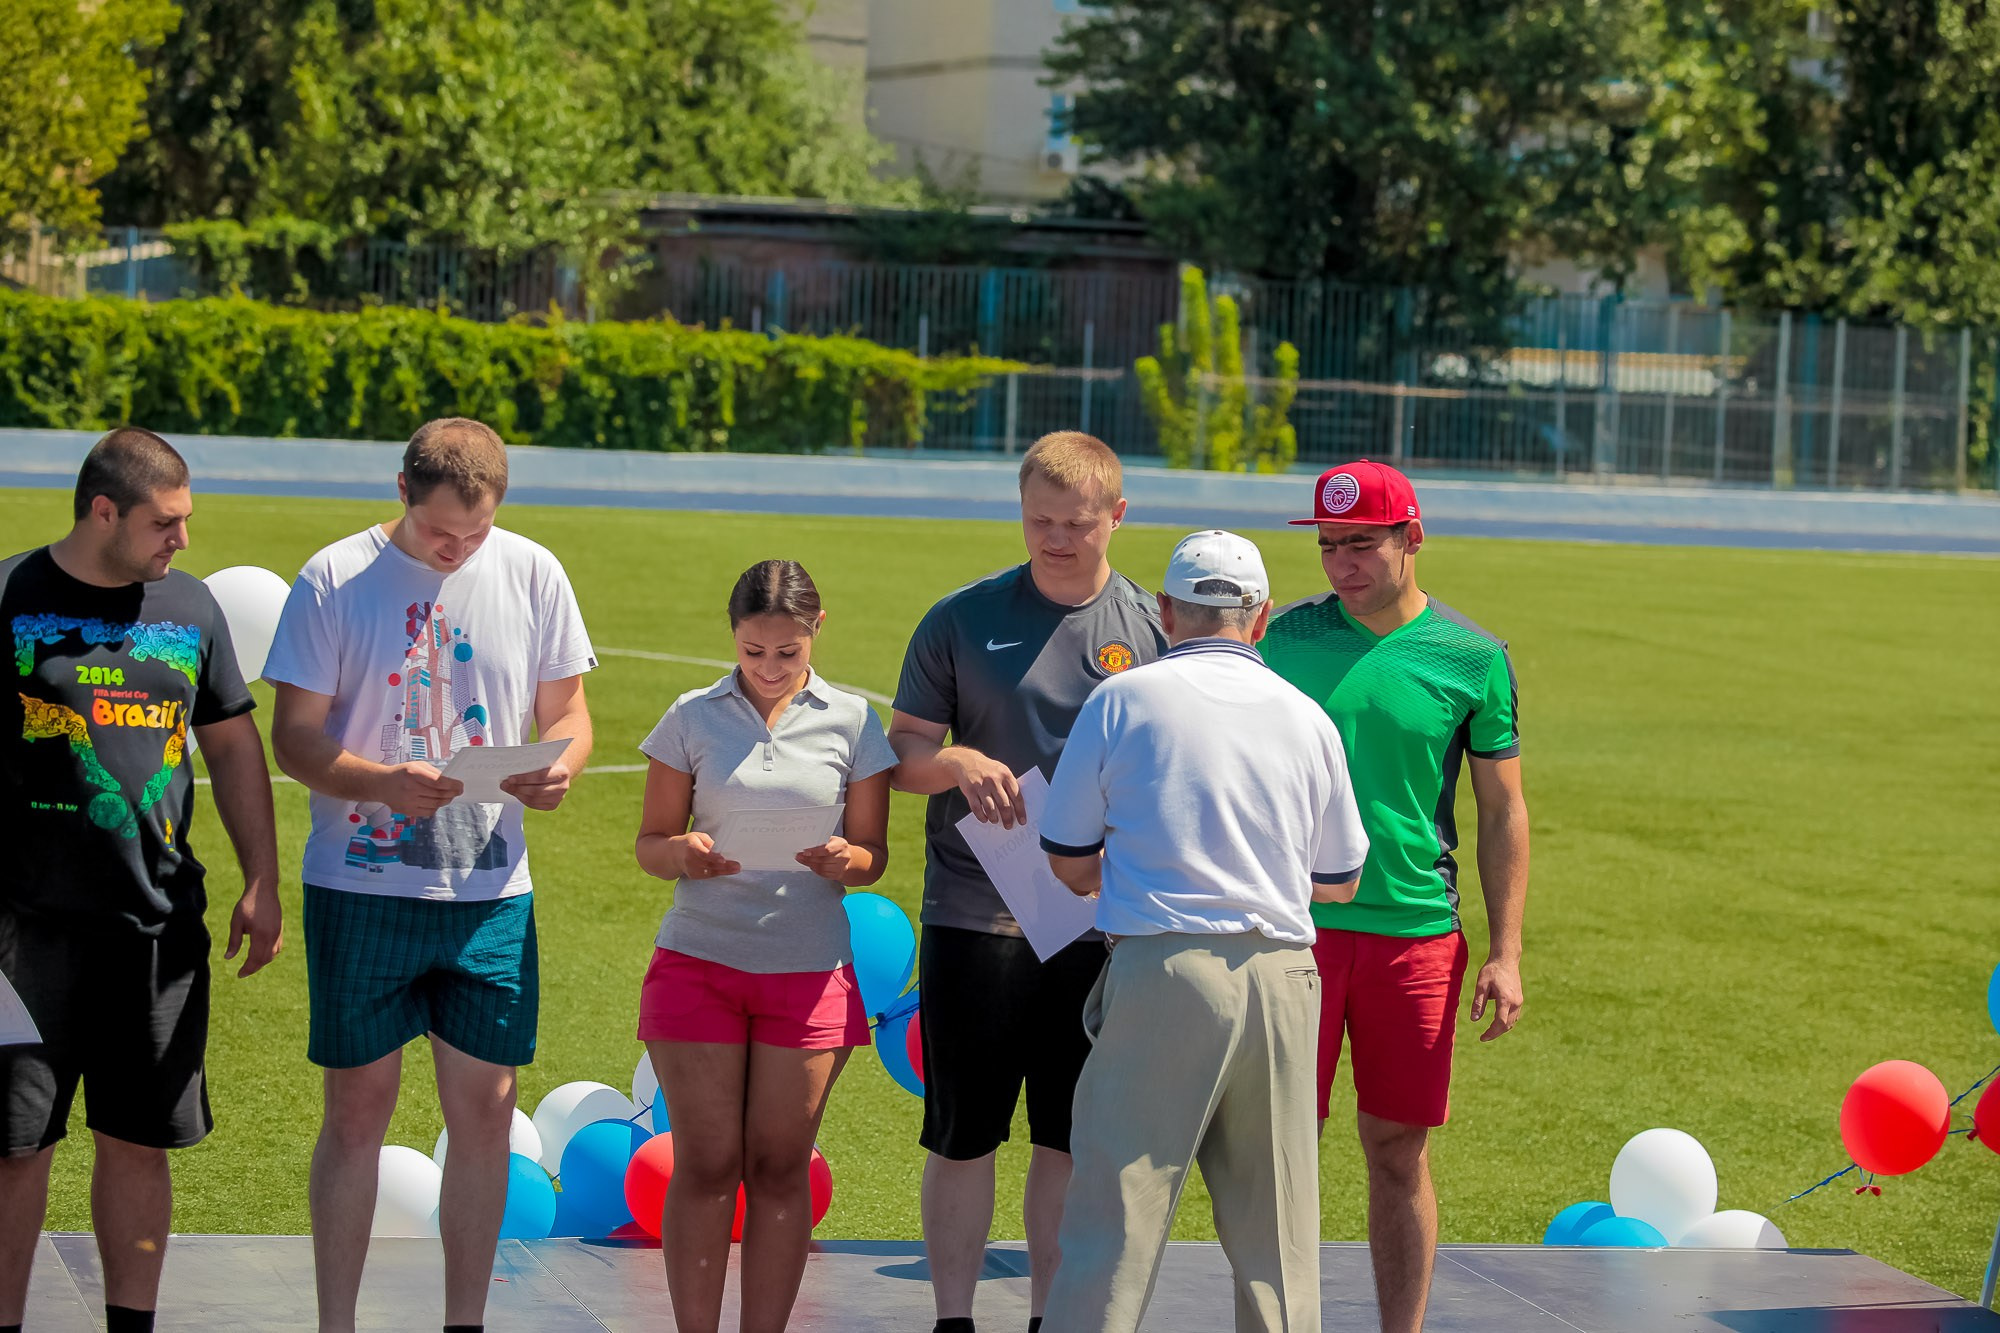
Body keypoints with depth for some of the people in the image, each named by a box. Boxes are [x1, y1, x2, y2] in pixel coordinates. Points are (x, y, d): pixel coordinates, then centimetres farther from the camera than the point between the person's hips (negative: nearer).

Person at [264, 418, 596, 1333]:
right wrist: (383, 784, -23)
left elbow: (567, 710, 11)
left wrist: (559, 768, -13)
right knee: (358, 1107, 2)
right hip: (360, 885, -2)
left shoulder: (531, 575, 4)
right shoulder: (335, 579, -5)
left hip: (490, 889, 3)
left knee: (485, 1107, 4)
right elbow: (296, 737, -5)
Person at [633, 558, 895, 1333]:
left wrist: (847, 861, -16)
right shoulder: (693, 718, 4)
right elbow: (650, 842, 7)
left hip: (808, 970, 0)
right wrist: (680, 853, -16)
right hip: (699, 958, 0)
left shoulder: (852, 723, 4)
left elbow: (873, 853, 8)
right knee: (705, 1164, -1)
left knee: (780, 1167, 3)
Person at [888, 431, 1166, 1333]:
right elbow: (900, 753, 4)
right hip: (977, 912, -1)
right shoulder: (963, 621, 2)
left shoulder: (1155, 630, 5)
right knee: (964, 1135, 2)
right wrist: (959, 763, -18)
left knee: (1071, 1139, 8)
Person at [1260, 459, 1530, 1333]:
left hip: (1416, 933, 0)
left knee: (1398, 1154, 5)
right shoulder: (1285, 638, 3)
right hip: (1295, 929, 0)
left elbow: (1502, 813, 6)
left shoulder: (1472, 660, 1)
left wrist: (1505, 954, 0)